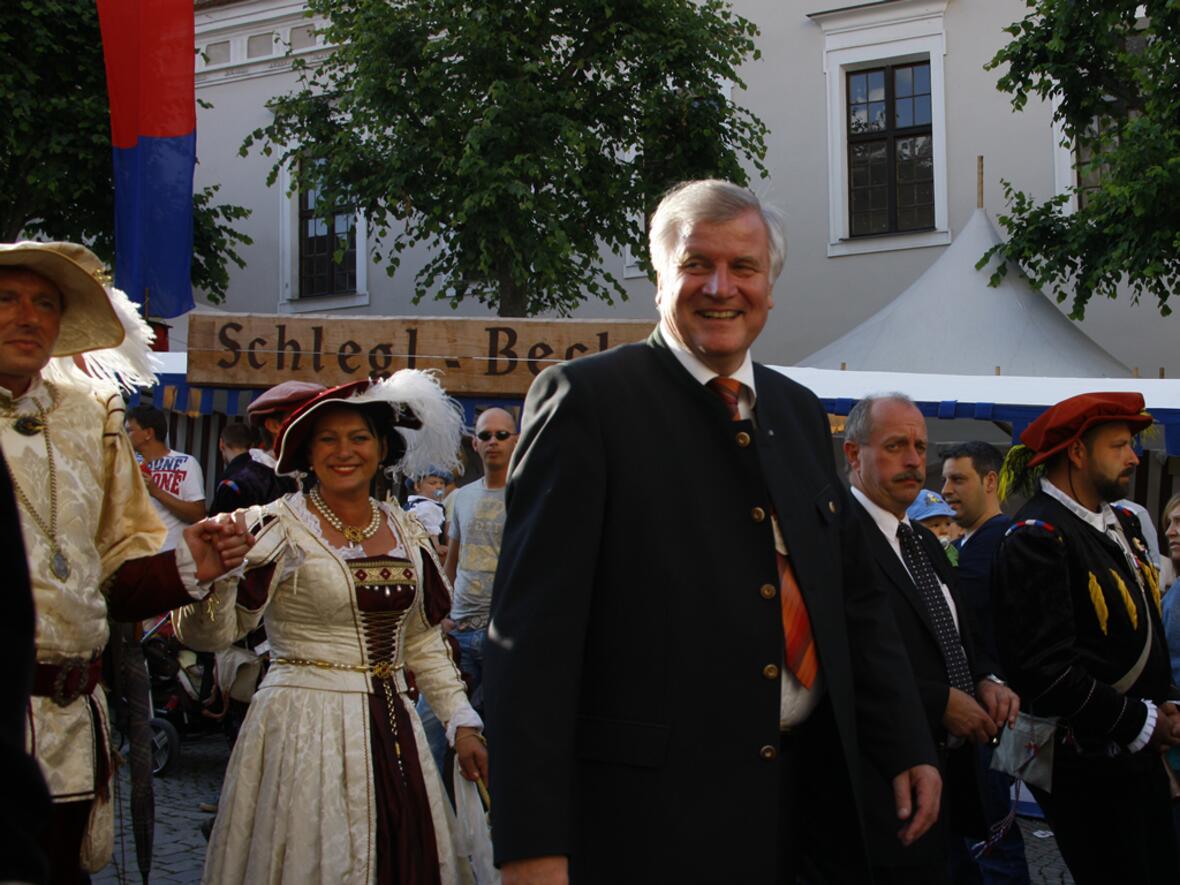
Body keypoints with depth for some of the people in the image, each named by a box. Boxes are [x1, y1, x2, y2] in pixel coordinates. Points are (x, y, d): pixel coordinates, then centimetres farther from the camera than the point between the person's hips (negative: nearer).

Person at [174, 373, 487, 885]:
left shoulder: (407, 532, 9)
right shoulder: (280, 529, -7)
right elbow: (211, 633, -16)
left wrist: (462, 722, 11)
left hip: (393, 725, 5)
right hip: (307, 727, -5)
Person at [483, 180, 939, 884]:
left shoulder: (801, 412, 14)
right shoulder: (586, 399, -7)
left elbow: (856, 595, 21)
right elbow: (534, 631, -13)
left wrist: (908, 748, 13)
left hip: (805, 795, 7)